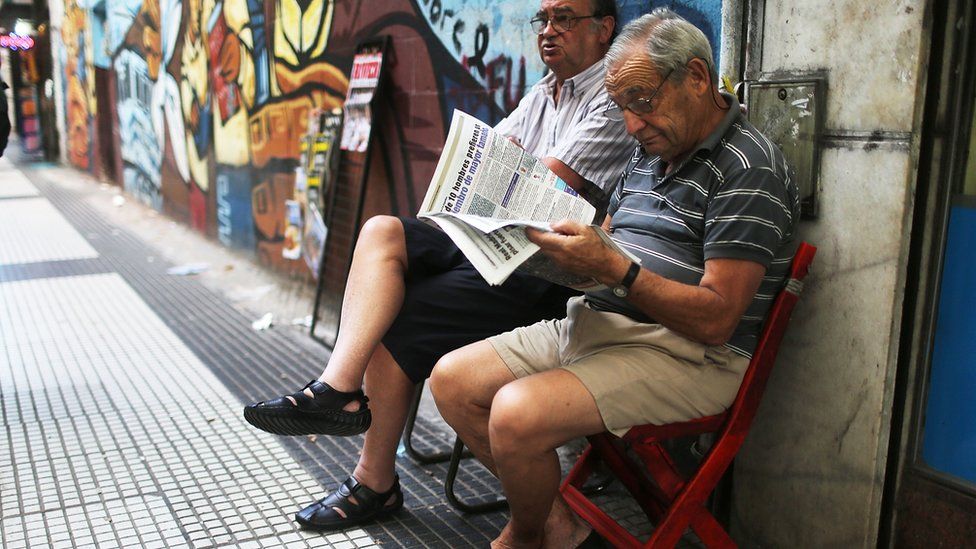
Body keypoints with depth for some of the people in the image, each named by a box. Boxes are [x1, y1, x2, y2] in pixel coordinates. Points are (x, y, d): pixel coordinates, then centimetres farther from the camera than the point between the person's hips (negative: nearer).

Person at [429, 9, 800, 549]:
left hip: (686, 356, -9)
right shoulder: (651, 152, 15)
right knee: (451, 380, -1)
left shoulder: (748, 168, -13)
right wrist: (551, 233, -3)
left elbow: (715, 319, -19)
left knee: (517, 413, -29)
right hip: (597, 322, 9)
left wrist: (610, 266, -27)